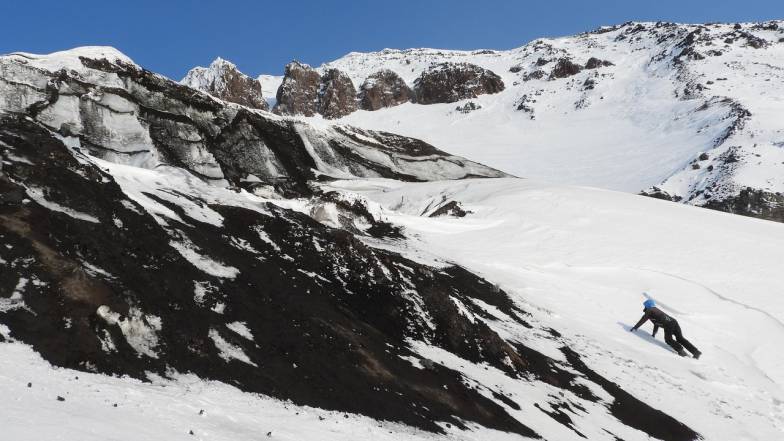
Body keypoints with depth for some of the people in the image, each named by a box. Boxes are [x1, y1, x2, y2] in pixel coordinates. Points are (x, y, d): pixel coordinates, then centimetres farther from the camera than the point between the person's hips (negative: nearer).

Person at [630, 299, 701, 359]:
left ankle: (680, 350, -15)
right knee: (680, 339, 9)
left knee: (668, 340, 6)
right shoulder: (656, 310, 35)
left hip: (668, 324, -8)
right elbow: (657, 323, 43)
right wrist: (654, 333, 51)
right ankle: (696, 351, 1)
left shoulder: (649, 311, 10)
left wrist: (634, 328, 23)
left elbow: (642, 321, 12)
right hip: (674, 321, 8)